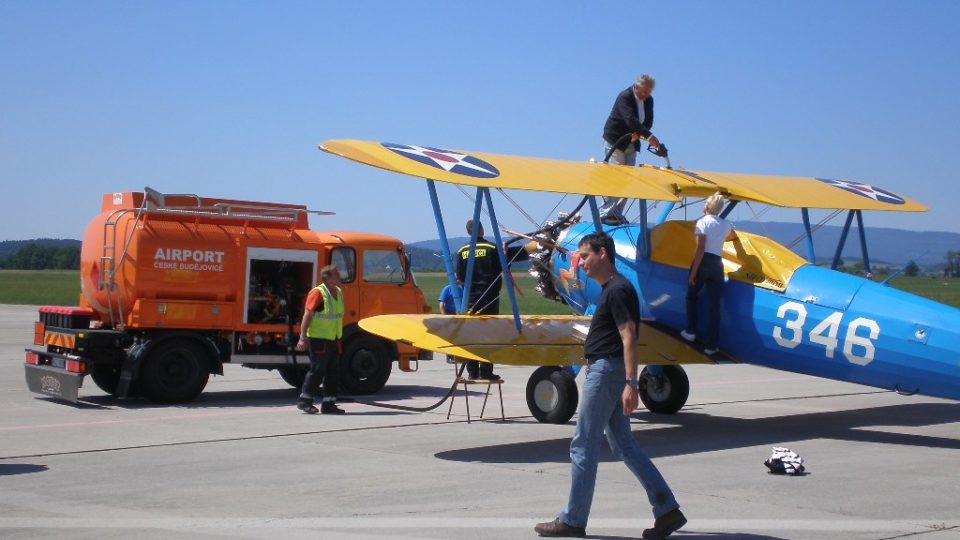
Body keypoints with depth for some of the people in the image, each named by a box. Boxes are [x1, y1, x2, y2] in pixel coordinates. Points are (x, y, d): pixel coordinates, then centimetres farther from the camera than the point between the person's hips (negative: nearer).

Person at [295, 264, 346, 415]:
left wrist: (338, 339, 21)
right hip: (319, 339, -8)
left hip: (333, 340, 8)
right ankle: (304, 401, 5)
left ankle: (328, 404, 14)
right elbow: (307, 315, -17)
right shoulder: (318, 293, -13)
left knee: (332, 372, 8)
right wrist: (303, 338, -21)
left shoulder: (338, 292, 12)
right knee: (317, 370, -6)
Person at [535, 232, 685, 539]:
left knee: (583, 447, -2)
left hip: (606, 372, -11)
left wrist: (631, 383, -26)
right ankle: (667, 509, 10)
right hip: (603, 371, 11)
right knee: (623, 444, 11)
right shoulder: (610, 289, 16)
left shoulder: (617, 290, -15)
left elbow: (629, 337, -21)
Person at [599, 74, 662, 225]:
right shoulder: (624, 97, -21)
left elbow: (648, 121, 1)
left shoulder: (648, 100, 2)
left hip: (631, 143, 7)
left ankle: (616, 214, 8)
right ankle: (605, 213, -8)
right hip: (615, 140, -7)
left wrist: (638, 133, -22)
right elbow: (631, 119, -34)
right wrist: (649, 136, -42)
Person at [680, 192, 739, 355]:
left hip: (703, 262, -4)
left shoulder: (702, 222, -5)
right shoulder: (726, 224, 12)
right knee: (714, 305, 3)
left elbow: (700, 249, -14)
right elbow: (735, 237, 36)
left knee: (691, 296, 22)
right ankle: (711, 345, 2)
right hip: (717, 264, 4)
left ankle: (690, 332, 24)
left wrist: (693, 272, -14)